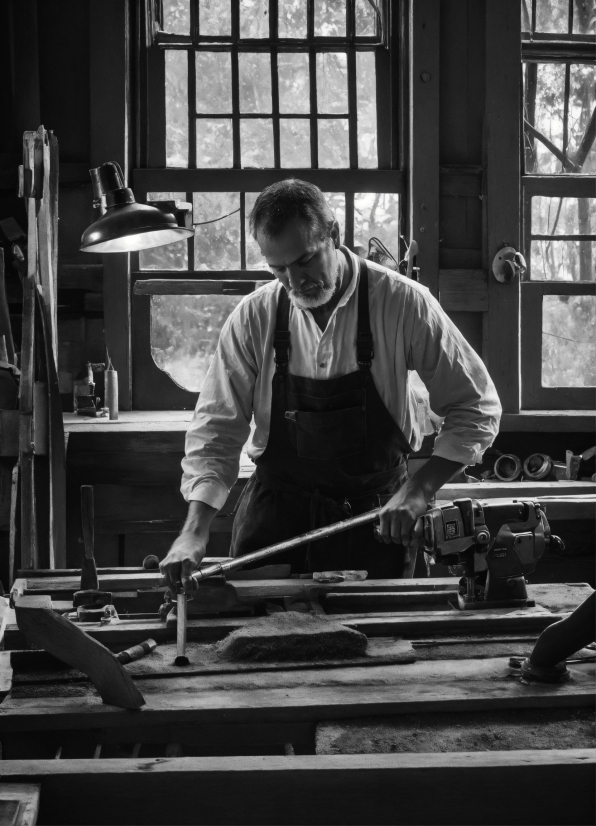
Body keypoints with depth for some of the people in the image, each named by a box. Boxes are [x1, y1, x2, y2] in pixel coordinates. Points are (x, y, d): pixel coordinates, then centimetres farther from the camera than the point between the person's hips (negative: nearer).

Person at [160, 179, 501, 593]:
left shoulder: (402, 303, -12)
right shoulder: (253, 317, -7)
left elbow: (477, 408, -7)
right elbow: (218, 427, -5)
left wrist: (419, 491, -17)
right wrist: (195, 530, -19)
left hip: (377, 515, -1)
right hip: (276, 513, 1)